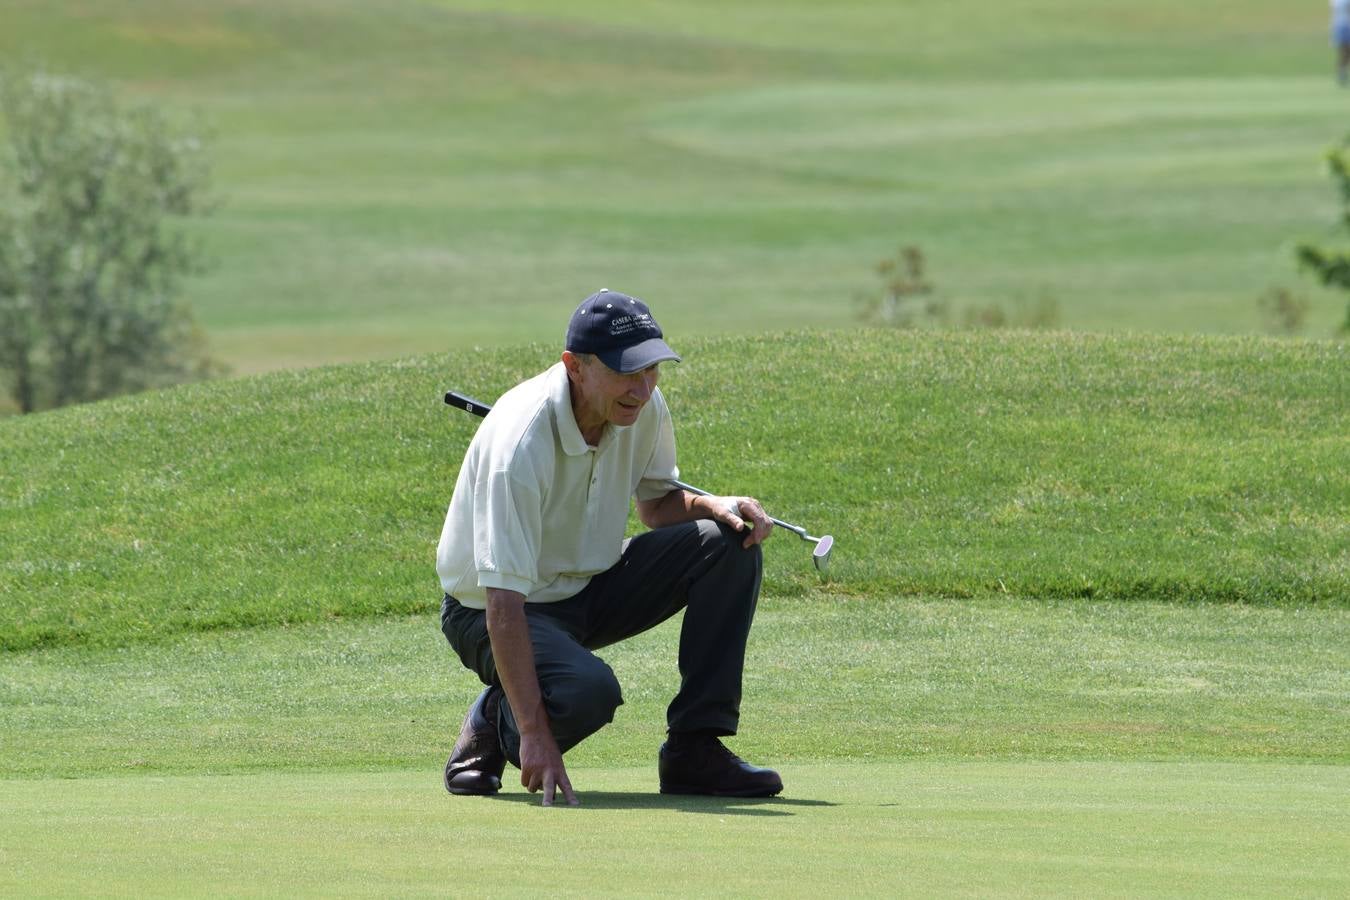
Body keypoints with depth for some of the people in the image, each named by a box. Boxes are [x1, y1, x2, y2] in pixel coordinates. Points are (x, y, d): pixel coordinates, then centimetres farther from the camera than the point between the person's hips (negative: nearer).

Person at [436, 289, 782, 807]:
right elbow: (504, 602, -35)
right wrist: (535, 734, -40)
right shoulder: (520, 445, -32)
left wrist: (715, 507, -15)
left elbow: (657, 503, 10)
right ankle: (494, 722, -1)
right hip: (487, 610, -7)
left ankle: (695, 749, -9)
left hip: (589, 588, 7)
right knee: (587, 689, -38)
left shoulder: (643, 408, -10)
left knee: (729, 543, -12)